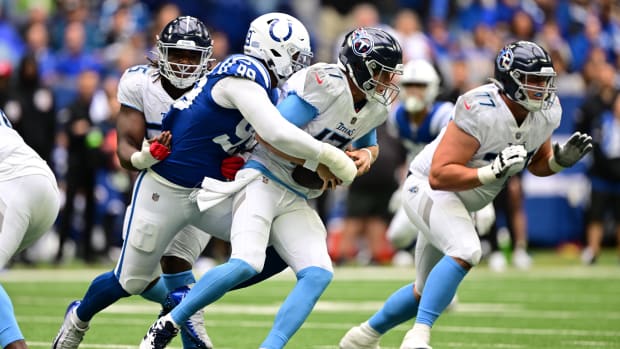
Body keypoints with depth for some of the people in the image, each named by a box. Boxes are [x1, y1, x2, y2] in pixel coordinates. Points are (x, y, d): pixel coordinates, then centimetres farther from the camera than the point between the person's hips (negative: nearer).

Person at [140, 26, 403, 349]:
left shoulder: (375, 108, 6)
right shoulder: (325, 86, -18)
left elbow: (369, 144, 29)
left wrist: (367, 155, 5)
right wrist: (316, 162, -17)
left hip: (297, 202, 8)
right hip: (264, 181, -8)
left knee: (318, 274, -13)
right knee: (246, 264, -24)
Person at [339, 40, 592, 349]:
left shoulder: (546, 113, -8)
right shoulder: (482, 112, -31)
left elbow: (537, 164, 12)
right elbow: (439, 176, -33)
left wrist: (562, 159, -9)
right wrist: (493, 172, -42)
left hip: (458, 203, 9)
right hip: (428, 188, -9)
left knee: (428, 293, 19)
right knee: (466, 252, -35)